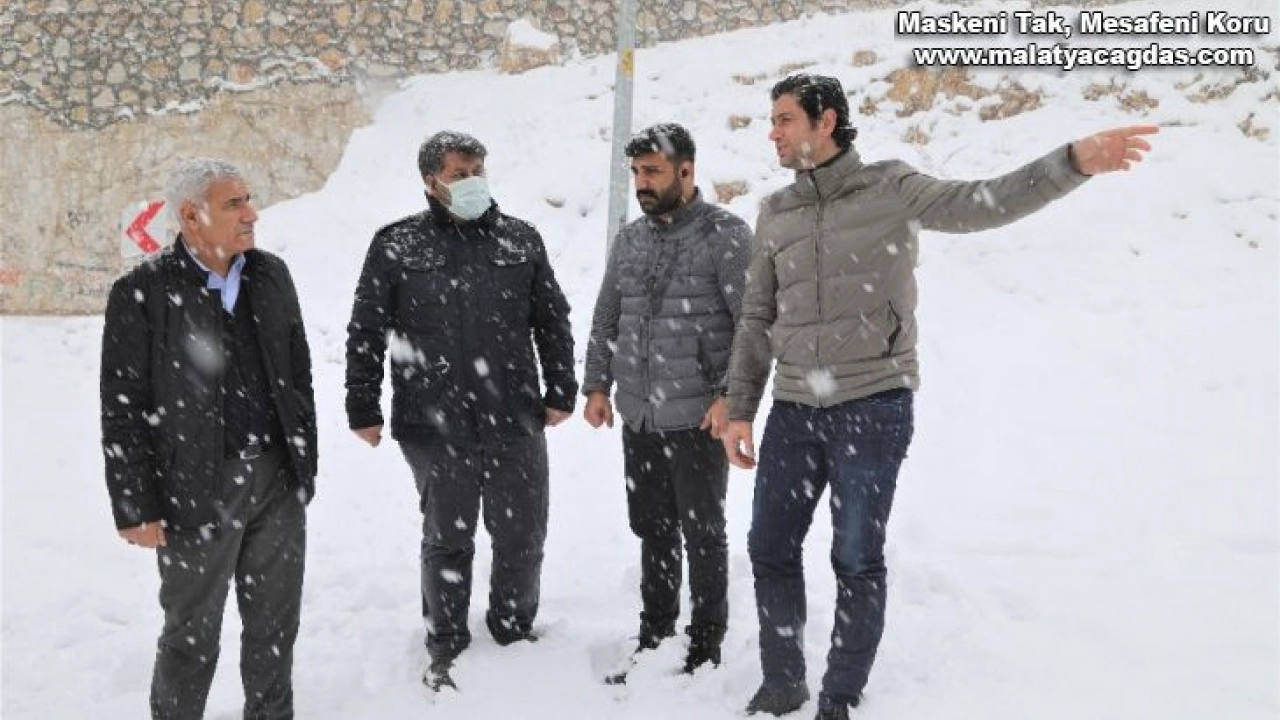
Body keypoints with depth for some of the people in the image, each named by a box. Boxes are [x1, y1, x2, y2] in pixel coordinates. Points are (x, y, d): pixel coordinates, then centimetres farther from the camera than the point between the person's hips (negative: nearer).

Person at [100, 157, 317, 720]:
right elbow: (123, 411, -9)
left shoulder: (271, 274, 4)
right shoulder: (141, 293, -11)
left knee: (276, 622, 16)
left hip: (279, 481, 5)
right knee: (192, 634, 10)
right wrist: (137, 508, -10)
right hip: (197, 490, -4)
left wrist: (305, 462, 10)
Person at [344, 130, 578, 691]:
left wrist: (561, 392, 7)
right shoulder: (397, 245, 0)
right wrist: (363, 409, 0)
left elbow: (553, 321, 11)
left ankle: (515, 631, 32)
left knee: (522, 535, 10)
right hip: (435, 426, -2)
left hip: (516, 420, 2)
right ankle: (446, 645, 28)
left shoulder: (521, 239, 6)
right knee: (447, 539, 11)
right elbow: (365, 333, 2)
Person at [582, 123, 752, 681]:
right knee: (653, 531, 15)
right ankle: (654, 639, 30)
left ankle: (705, 650, 20)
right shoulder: (630, 239, 11)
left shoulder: (726, 234, -8)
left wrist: (732, 397, -18)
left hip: (698, 420, -6)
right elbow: (605, 319, 17)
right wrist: (596, 386, 9)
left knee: (702, 534, 6)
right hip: (638, 420, 6)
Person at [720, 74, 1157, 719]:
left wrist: (1074, 162, -31)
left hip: (873, 407, -5)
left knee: (856, 560, 2)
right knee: (770, 548, 10)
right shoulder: (775, 213, 10)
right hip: (793, 410, 5)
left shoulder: (890, 190, -3)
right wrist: (740, 410, 7)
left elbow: (982, 205, -16)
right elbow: (758, 319, 12)